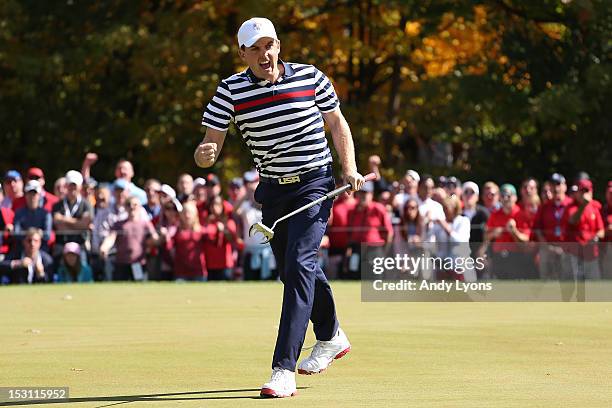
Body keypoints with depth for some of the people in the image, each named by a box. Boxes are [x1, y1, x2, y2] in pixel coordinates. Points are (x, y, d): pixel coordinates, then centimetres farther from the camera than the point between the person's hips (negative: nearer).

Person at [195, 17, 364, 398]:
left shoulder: (310, 77, -6)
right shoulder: (231, 90, -5)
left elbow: (337, 122, 7)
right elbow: (211, 145, -10)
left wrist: (349, 168, -6)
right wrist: (204, 155, -34)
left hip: (315, 183, -4)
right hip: (273, 190, 4)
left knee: (299, 264, -19)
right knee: (292, 269, 17)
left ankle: (285, 369, -25)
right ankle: (331, 338, 45)